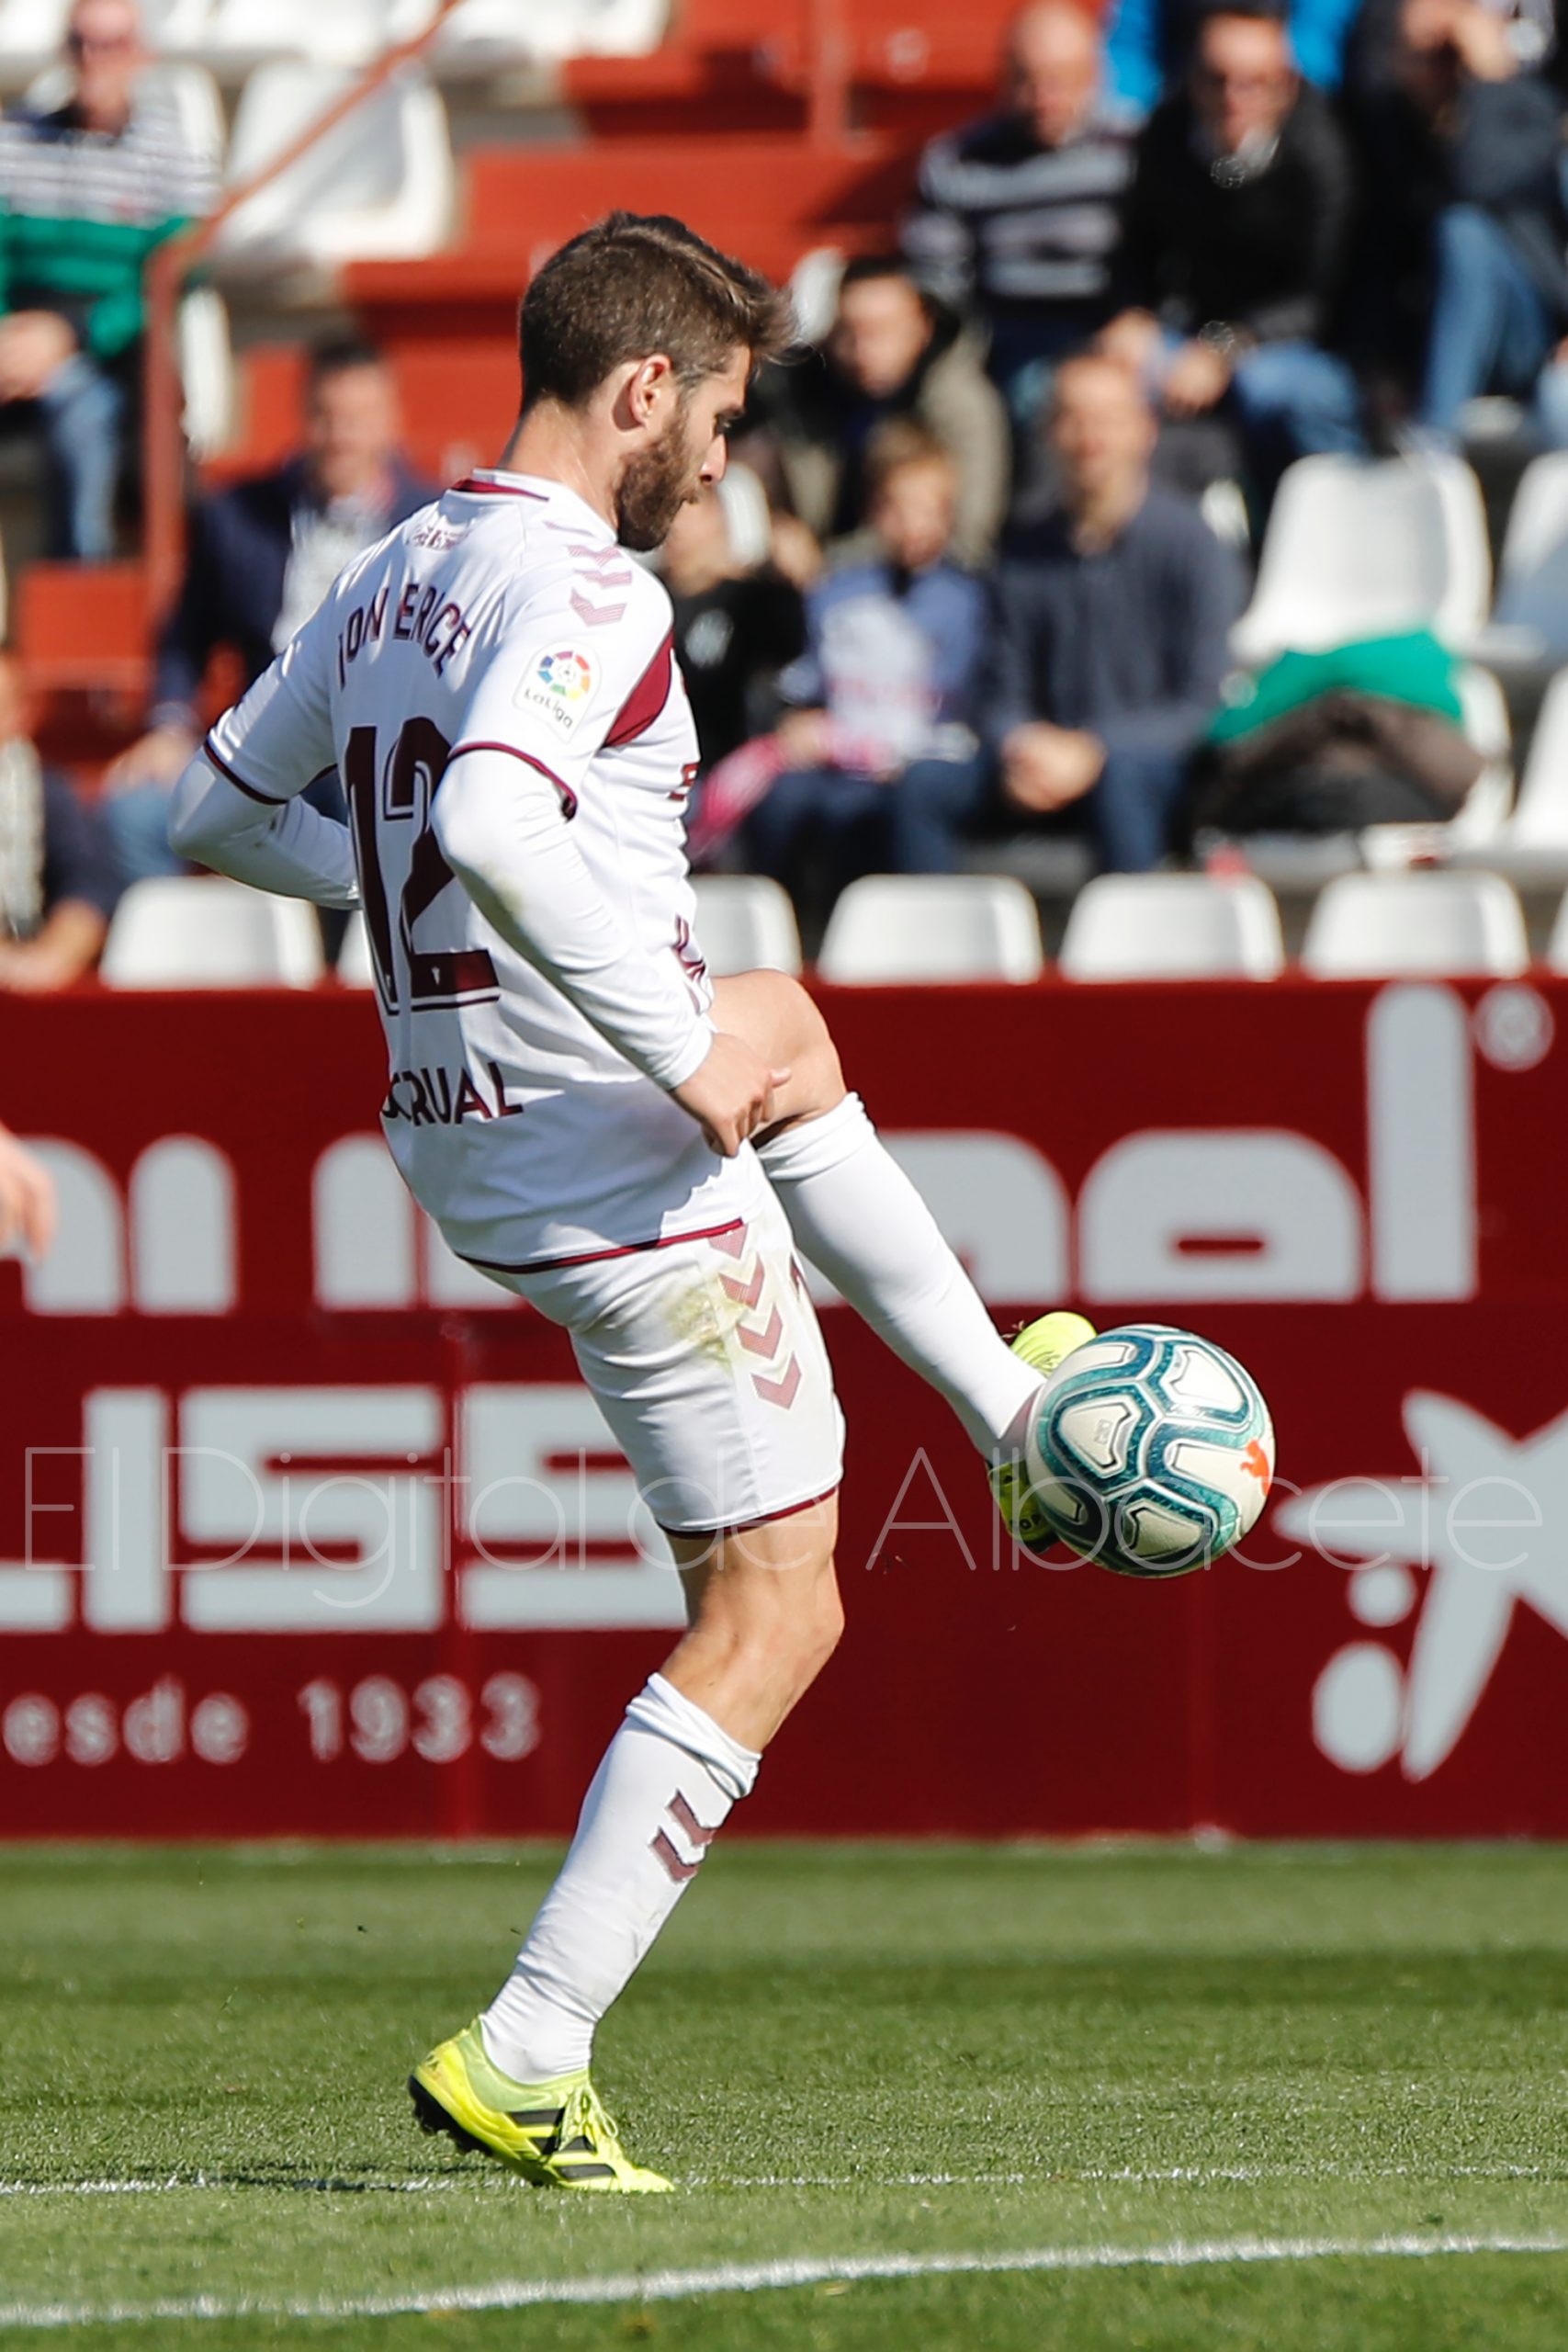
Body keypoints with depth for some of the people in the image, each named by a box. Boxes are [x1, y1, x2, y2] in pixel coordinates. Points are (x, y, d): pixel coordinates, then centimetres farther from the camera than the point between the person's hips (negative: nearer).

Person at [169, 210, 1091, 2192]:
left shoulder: (390, 579, 9)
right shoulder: (584, 591, -19)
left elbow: (216, 813, 21)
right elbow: (494, 820, -37)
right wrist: (676, 1043, -30)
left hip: (453, 1126, 9)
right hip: (612, 1167, -9)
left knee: (789, 1045, 37)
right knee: (773, 1616, -2)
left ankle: (1023, 1417, 48)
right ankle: (524, 2063, -7)